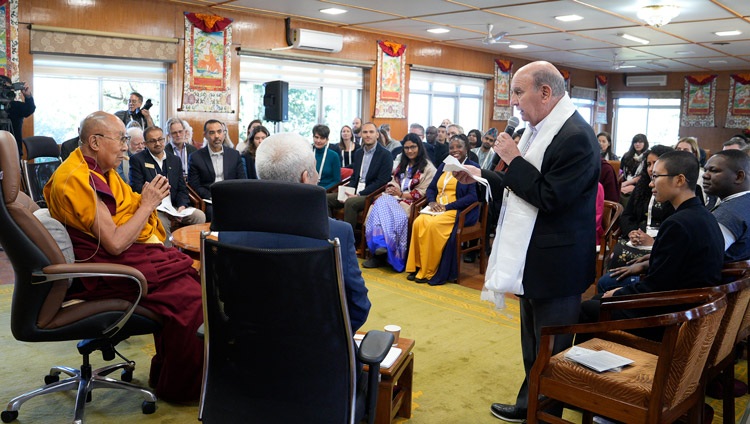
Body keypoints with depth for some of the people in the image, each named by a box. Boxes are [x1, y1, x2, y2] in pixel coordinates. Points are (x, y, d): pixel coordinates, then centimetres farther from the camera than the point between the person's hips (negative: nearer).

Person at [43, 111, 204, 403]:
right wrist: (148, 204, -13)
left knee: (194, 275, -6)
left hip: (137, 252, 10)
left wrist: (148, 199, -1)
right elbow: (115, 244, -21)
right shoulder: (77, 179, -17)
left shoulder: (100, 171, 13)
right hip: (104, 271, -10)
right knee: (187, 296, -21)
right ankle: (179, 386, -3)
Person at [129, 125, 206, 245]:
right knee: (162, 222, -36)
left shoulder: (175, 160, 16)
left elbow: (182, 189, 13)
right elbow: (136, 188, -5)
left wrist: (182, 206, -7)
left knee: (199, 215, -20)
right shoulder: (137, 159, 3)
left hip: (174, 207, 4)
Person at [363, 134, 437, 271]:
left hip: (411, 203, -5)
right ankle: (381, 244, -34)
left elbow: (422, 193, -4)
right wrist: (390, 189, -1)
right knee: (381, 202, -30)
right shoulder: (402, 164, 25)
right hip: (394, 198, 5)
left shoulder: (428, 168, 3)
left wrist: (401, 194, -14)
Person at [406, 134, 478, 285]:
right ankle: (418, 266, -17)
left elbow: (473, 196, -12)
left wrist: (447, 207, -18)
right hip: (438, 209, 6)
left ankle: (429, 272, -21)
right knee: (419, 222, -26)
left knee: (433, 225, -33)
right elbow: (431, 188, 18)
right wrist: (432, 201, -6)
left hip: (459, 211, -5)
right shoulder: (443, 166, 19)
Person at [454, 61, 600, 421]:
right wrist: (480, 176, 9)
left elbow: (550, 198, -25)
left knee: (550, 351, 7)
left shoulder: (576, 137, -20)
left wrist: (514, 160, -19)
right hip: (532, 259, 9)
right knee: (532, 345, 23)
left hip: (556, 265, -9)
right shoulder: (539, 130, 8)